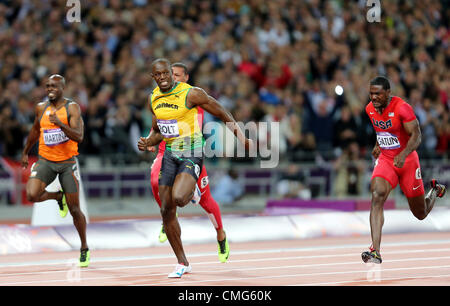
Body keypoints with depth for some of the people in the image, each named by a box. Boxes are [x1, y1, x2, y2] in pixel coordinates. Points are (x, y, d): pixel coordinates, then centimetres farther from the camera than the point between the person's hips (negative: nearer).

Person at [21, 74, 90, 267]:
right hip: (45, 161, 3)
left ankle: (84, 248, 19)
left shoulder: (72, 108, -10)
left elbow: (78, 137, -22)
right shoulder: (41, 108, 4)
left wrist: (60, 123, -34)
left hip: (67, 162, -3)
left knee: (74, 209, -1)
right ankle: (58, 197, 12)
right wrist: (25, 152, 29)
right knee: (32, 195, -22)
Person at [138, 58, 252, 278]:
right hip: (170, 154, 6)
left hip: (192, 154, -6)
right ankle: (182, 264, 15)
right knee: (166, 211, 2)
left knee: (178, 198, -29)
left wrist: (243, 141, -6)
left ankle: (193, 190, 11)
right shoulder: (154, 98, 7)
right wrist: (147, 142, -2)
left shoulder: (191, 93, -13)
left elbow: (223, 115, -7)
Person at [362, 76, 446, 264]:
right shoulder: (370, 109, 0)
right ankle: (375, 251, -33)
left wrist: (404, 154, -35)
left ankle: (435, 191, 46)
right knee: (377, 196, -26)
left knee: (421, 214, 9)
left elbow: (416, 136, -21)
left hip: (407, 161, -4)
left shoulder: (402, 108, -20)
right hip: (385, 159, 4)